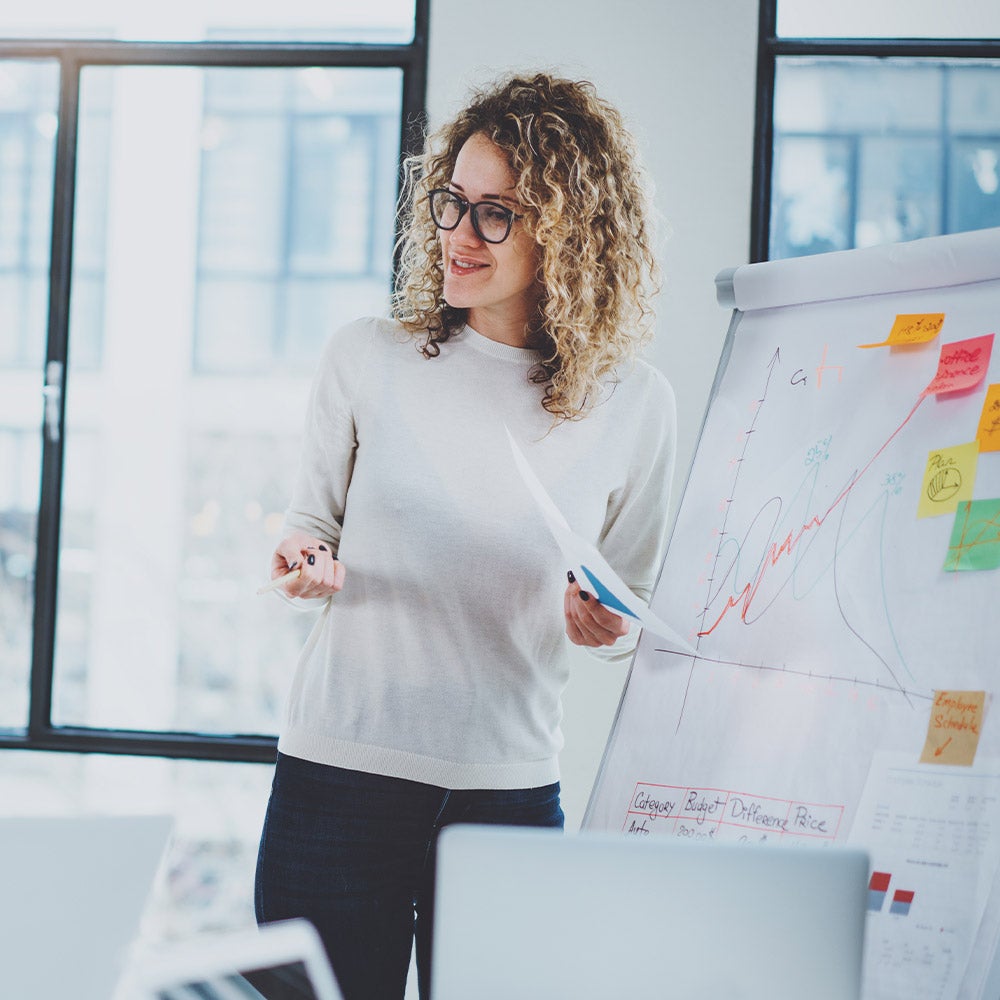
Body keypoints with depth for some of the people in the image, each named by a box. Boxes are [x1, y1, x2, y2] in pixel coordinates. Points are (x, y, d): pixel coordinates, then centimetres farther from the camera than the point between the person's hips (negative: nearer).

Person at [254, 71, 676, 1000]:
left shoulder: (633, 403, 2)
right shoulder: (367, 358, 1)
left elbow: (632, 602, 12)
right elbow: (311, 522, 12)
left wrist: (607, 625, -10)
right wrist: (304, 566, -10)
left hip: (511, 789, 1)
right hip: (339, 776, 0)